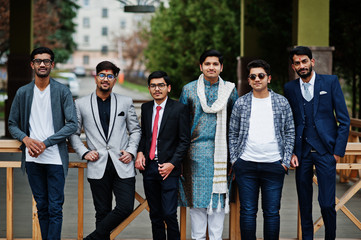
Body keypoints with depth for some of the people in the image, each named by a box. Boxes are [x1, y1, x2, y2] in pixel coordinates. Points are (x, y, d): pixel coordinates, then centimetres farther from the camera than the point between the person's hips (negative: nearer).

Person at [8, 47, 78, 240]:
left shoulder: (62, 91, 0)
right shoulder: (23, 93, 9)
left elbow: (72, 124, -6)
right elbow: (12, 124, 14)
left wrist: (45, 143, -12)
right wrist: (26, 139, -7)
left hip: (55, 158, -3)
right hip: (32, 158, 3)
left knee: (55, 208, -5)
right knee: (41, 207, 9)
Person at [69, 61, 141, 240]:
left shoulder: (126, 102, 10)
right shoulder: (81, 104, 8)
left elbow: (135, 130, 16)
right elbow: (73, 133, 13)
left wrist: (131, 151, 0)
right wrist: (84, 152, -2)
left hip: (122, 166, 1)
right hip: (98, 167, -1)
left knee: (126, 207, -10)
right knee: (102, 212, 3)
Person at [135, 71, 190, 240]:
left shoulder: (179, 109, -4)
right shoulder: (146, 108, 11)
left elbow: (184, 141, -4)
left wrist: (172, 164, -12)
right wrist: (140, 153, 2)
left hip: (168, 169, -5)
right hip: (149, 167, 5)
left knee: (169, 215, -9)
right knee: (155, 214, 10)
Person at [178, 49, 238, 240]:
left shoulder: (230, 90, 6)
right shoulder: (189, 90, 5)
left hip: (220, 150, 0)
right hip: (196, 150, 0)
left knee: (218, 192, 3)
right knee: (196, 193, 2)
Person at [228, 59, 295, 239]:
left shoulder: (282, 102, 5)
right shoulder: (240, 103, 6)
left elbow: (290, 132, 8)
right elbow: (233, 133, 12)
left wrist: (286, 161, 0)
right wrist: (234, 160, 3)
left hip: (274, 165, 0)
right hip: (246, 165, 0)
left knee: (272, 212, 4)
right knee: (248, 211, 3)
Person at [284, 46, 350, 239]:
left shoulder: (330, 82, 2)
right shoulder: (290, 88, 8)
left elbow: (344, 119, 1)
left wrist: (338, 150, -4)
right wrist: (291, 152, 2)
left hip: (325, 151, -2)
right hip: (302, 151, 3)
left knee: (327, 203, -7)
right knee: (304, 203, 8)